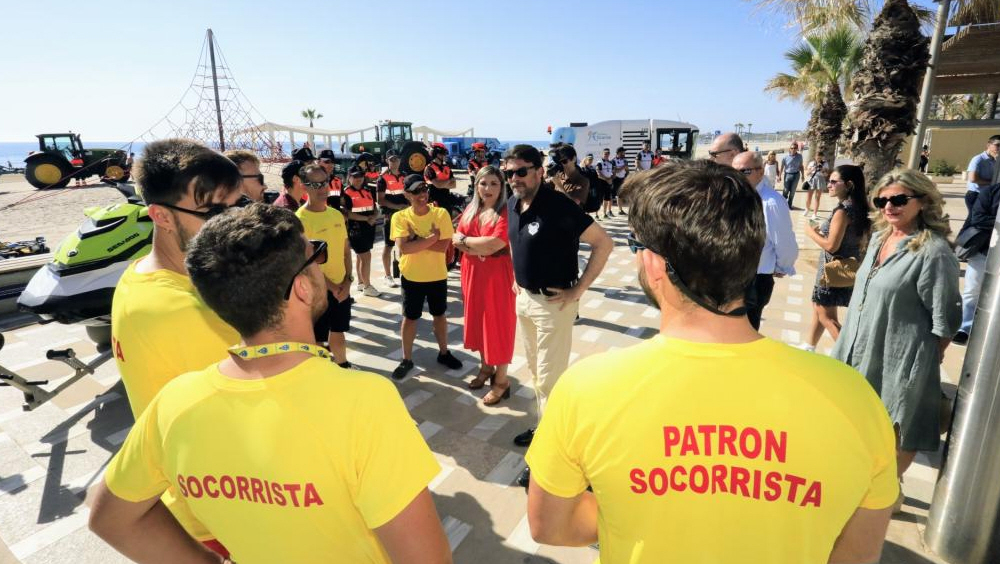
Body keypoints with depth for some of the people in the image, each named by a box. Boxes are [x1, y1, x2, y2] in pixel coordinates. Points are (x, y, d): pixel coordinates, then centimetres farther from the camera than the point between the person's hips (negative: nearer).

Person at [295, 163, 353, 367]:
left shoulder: (337, 214, 4)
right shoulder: (300, 219, -16)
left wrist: (347, 280, -3)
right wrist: (332, 287, -14)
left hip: (342, 287, 6)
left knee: (338, 331, 21)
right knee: (317, 338, 8)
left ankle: (342, 364, 40)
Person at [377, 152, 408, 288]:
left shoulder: (404, 176, 12)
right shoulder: (383, 178, -5)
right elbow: (380, 201, -10)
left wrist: (408, 207, 1)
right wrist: (397, 206, -19)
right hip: (390, 216, -5)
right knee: (388, 246, 2)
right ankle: (388, 276, 10)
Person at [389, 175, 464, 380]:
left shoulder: (441, 213, -10)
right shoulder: (400, 217, -11)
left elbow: (443, 246, -19)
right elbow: (404, 248, -23)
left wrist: (415, 239, -22)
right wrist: (432, 237, -23)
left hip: (437, 276, 1)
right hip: (411, 277, -1)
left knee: (439, 315, 17)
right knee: (410, 317, 11)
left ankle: (443, 353, 37)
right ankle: (406, 360, 27)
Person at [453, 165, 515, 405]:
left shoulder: (506, 211, -11)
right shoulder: (470, 209, 8)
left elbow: (497, 243, -23)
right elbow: (457, 240, 2)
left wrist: (466, 240, -9)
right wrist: (483, 247, -16)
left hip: (497, 275, -6)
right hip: (473, 273, 6)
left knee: (498, 323, 2)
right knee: (477, 320, 16)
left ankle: (501, 379, 16)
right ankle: (485, 367, 36)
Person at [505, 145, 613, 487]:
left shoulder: (558, 206, -20)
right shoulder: (513, 204, 3)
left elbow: (603, 244, -18)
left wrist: (578, 290, -18)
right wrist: (517, 279, 14)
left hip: (554, 302, -8)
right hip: (524, 298, 8)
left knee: (550, 377, -1)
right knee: (535, 370, 19)